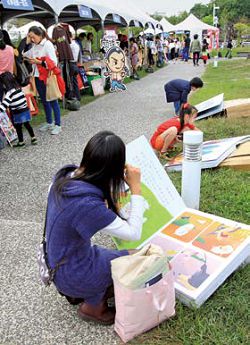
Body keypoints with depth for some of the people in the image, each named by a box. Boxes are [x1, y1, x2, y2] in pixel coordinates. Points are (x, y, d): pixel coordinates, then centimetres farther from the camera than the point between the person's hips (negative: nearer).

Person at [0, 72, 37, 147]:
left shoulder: (9, 92, -18)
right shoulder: (18, 88, 6)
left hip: (18, 113, -7)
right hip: (25, 110, 7)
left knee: (18, 127, 9)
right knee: (27, 124, 18)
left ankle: (21, 142, 21)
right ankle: (33, 138, 22)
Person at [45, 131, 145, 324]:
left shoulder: (65, 177, -12)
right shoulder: (87, 204, -37)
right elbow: (134, 233, -27)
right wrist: (136, 188, -24)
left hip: (60, 259, 8)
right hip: (72, 273, -7)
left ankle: (78, 291, 19)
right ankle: (93, 306, 15)